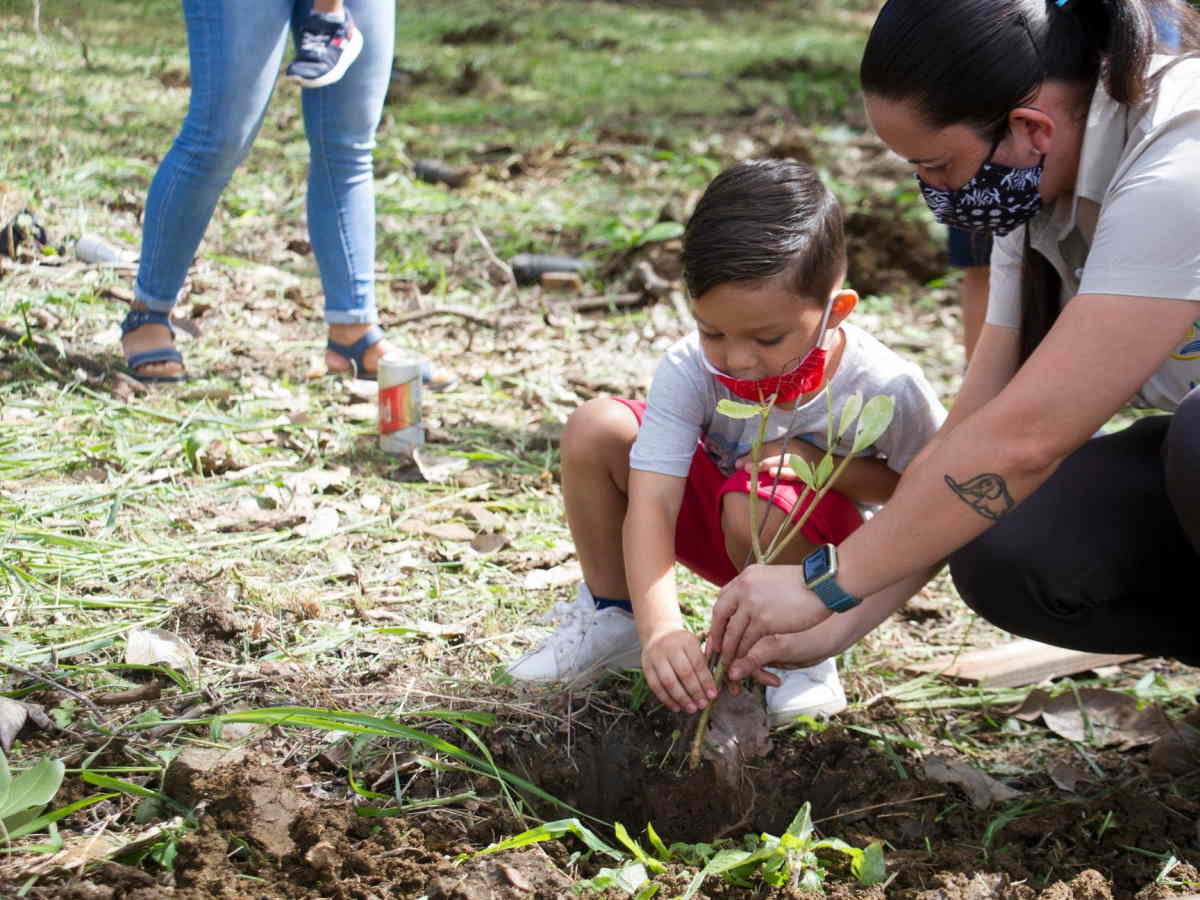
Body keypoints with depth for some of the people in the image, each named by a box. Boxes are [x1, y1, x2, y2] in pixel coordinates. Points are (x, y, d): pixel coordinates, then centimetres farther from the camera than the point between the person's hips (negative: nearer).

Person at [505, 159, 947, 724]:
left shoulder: (886, 390, -29)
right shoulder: (689, 370, -26)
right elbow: (651, 502, -33)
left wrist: (820, 463, -30)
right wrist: (660, 626, -49)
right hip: (716, 531, 3)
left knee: (754, 504, -38)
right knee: (595, 429, -18)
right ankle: (611, 615, 3)